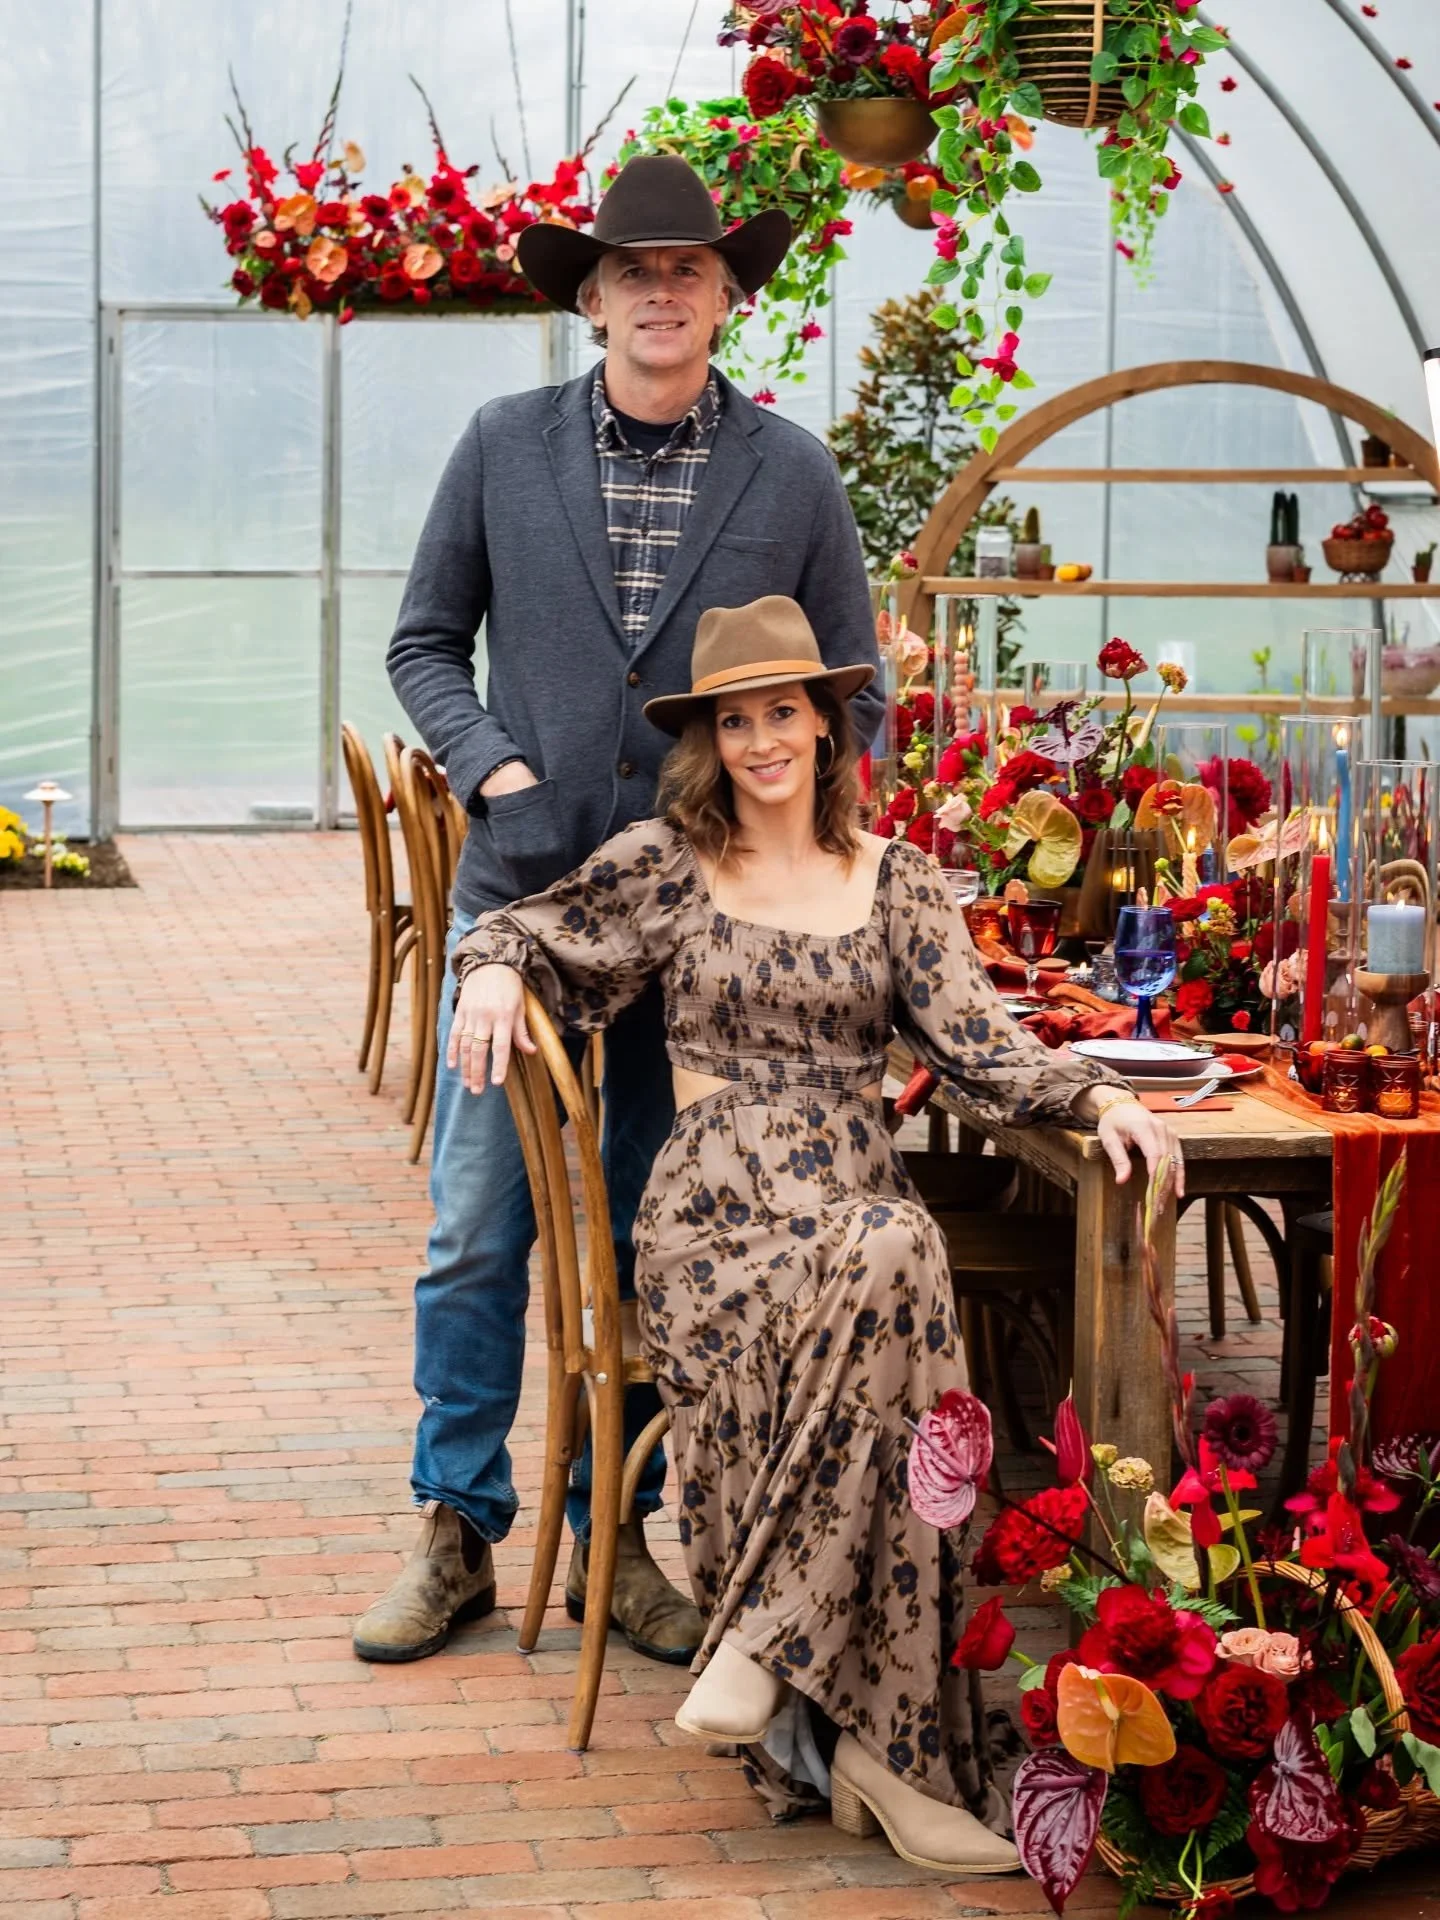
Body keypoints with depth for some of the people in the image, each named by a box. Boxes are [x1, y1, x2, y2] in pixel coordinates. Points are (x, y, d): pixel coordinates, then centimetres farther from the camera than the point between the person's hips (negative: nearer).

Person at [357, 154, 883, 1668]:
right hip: (520, 893, 0)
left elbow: (852, 691, 9)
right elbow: (425, 642, 10)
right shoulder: (503, 448, 2)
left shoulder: (791, 474, 3)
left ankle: (615, 1540, 19)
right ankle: (458, 1535, 12)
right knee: (476, 1237, 1)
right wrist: (491, 763, -5)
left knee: (653, 1245, 8)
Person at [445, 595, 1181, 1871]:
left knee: (895, 1254, -36)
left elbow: (976, 1044, 8)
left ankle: (765, 1641, -27)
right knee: (893, 1258, -35)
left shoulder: (898, 881, 15)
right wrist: (494, 970, -8)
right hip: (716, 1219, -2)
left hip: (860, 1211, 2)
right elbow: (531, 935, 15)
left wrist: (1098, 1096, -7)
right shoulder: (665, 865, 10)